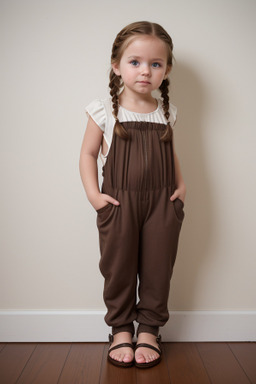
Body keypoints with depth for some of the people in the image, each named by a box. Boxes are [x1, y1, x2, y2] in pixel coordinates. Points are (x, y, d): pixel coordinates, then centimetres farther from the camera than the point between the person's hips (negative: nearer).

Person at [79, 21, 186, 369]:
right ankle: (121, 328, 27)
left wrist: (181, 185, 2)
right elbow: (88, 154, 2)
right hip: (118, 204, -2)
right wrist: (93, 193, -9)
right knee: (118, 268, 8)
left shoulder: (166, 112, 6)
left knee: (157, 268, 9)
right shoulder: (105, 110, -3)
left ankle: (149, 329, 27)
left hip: (162, 203, 2)